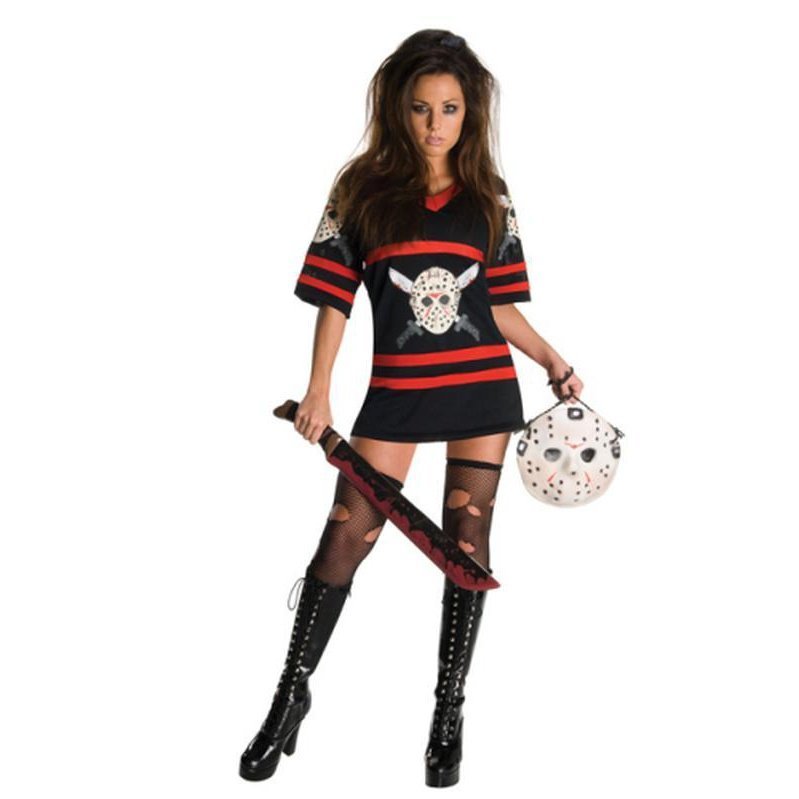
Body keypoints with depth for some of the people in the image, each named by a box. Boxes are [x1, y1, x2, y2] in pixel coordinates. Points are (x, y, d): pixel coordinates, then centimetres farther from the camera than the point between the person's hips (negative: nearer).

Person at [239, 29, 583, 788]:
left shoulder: (490, 197, 7)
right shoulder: (362, 189, 2)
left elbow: (500, 306, 11)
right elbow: (335, 298, 1)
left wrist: (555, 364, 2)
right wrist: (319, 391, -7)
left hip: (484, 386, 2)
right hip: (397, 390, -1)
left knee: (467, 544, 6)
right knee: (346, 537, -4)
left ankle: (449, 713, 19)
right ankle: (292, 694, 14)